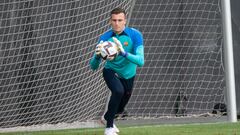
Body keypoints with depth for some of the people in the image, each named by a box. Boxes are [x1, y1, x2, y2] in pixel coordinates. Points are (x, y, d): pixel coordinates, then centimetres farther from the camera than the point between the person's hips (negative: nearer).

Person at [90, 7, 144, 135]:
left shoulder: (135, 35, -25)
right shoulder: (105, 37, -22)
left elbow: (140, 61, -35)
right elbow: (93, 66, -21)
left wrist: (124, 53, -51)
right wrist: (97, 56, -44)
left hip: (128, 75, 2)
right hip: (111, 71, -2)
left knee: (119, 109, 17)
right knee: (118, 90, -34)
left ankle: (107, 117, 55)